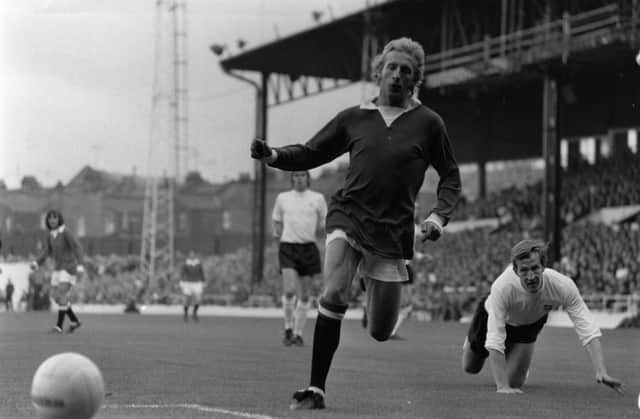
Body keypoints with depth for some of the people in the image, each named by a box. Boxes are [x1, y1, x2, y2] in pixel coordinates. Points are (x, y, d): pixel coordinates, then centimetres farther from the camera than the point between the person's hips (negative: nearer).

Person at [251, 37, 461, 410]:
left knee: (381, 332, 3)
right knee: (334, 297, -26)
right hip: (348, 218, 0)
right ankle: (316, 389, -17)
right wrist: (273, 155, -5)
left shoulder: (428, 123, 4)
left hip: (393, 233, 0)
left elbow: (451, 176, 12)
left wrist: (439, 216, -4)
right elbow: (310, 154, 13)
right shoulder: (354, 118, 7)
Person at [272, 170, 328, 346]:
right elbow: (277, 220, 21)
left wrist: (321, 228, -3)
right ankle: (288, 329, 1)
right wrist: (278, 233, 7)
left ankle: (298, 333, 15)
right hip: (288, 247, -1)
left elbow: (324, 225, 14)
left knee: (304, 295, 3)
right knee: (289, 291, -16)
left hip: (308, 248, 1)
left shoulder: (318, 198, 7)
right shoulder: (282, 198, 9)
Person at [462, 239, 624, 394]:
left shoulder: (563, 286, -40)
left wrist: (601, 371, -53)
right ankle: (471, 342, 53)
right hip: (492, 316, -1)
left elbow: (587, 329, -40)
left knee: (515, 382, 0)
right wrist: (502, 387, -50)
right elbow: (495, 339, -44)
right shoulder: (502, 287, -46)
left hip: (530, 323, 1)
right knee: (471, 368, 18)